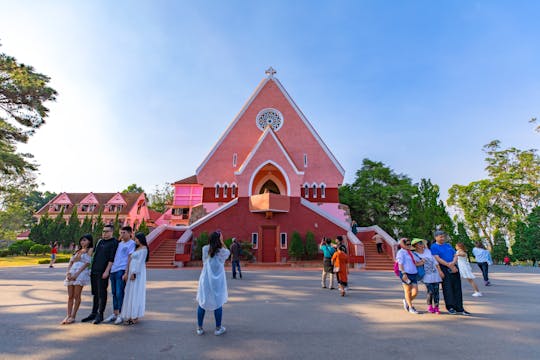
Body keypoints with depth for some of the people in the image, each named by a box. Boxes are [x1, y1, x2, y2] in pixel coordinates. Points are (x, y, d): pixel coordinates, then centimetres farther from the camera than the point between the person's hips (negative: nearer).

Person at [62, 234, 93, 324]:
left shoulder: (90, 250, 3)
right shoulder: (77, 251, 23)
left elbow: (87, 263, -7)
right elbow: (71, 262, 16)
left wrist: (77, 273, -14)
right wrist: (68, 272, -2)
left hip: (81, 273, -6)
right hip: (71, 273, 6)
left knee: (76, 296, -5)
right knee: (70, 296, 5)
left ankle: (73, 316, 2)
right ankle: (68, 316, 10)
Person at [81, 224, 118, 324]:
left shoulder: (114, 242, -8)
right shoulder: (100, 241, 15)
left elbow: (112, 259, -14)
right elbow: (94, 252, 21)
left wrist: (107, 271, -19)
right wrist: (91, 268, 15)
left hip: (103, 272, -7)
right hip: (94, 271, 7)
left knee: (102, 294, -1)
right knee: (95, 293, 15)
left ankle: (100, 315, 8)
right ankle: (93, 313, 25)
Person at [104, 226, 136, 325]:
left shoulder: (131, 243, -5)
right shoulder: (119, 243, 17)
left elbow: (130, 258, -11)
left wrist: (126, 273, -15)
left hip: (121, 271, -7)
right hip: (113, 270, 7)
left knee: (120, 293, -5)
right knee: (114, 293, 13)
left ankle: (121, 315, 5)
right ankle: (114, 314, 23)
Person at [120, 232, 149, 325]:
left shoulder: (143, 248, -8)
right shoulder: (136, 249, 17)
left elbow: (140, 262, -15)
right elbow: (131, 261, 13)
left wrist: (134, 273, -18)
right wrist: (127, 273, 6)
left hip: (138, 273, -8)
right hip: (132, 272, 9)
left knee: (136, 293, -5)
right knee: (130, 293, 10)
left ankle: (135, 316, 2)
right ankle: (131, 316, 17)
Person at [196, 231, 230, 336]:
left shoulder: (205, 249, -4)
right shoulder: (222, 251, -10)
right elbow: (228, 251, 11)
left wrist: (213, 239, 7)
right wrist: (222, 242, 2)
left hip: (205, 280, 3)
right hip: (217, 281, -2)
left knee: (202, 303, 13)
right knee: (218, 304, 9)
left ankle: (199, 328, 23)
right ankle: (218, 328, 18)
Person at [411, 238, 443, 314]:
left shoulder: (427, 250, 6)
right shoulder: (415, 254, -5)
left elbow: (434, 261, 6)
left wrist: (440, 271, 2)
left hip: (435, 274, 4)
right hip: (427, 276, -3)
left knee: (436, 291, 2)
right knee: (430, 291, -8)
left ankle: (436, 307, 12)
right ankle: (429, 306, 14)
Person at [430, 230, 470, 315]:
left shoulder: (448, 245, 17)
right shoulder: (434, 247, -3)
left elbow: (455, 256, 10)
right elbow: (438, 259, -12)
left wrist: (453, 263, -11)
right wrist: (449, 266, -17)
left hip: (454, 268, 6)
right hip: (444, 270, -5)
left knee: (457, 288, 5)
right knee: (447, 288, -3)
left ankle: (459, 308, 12)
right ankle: (450, 307, 7)